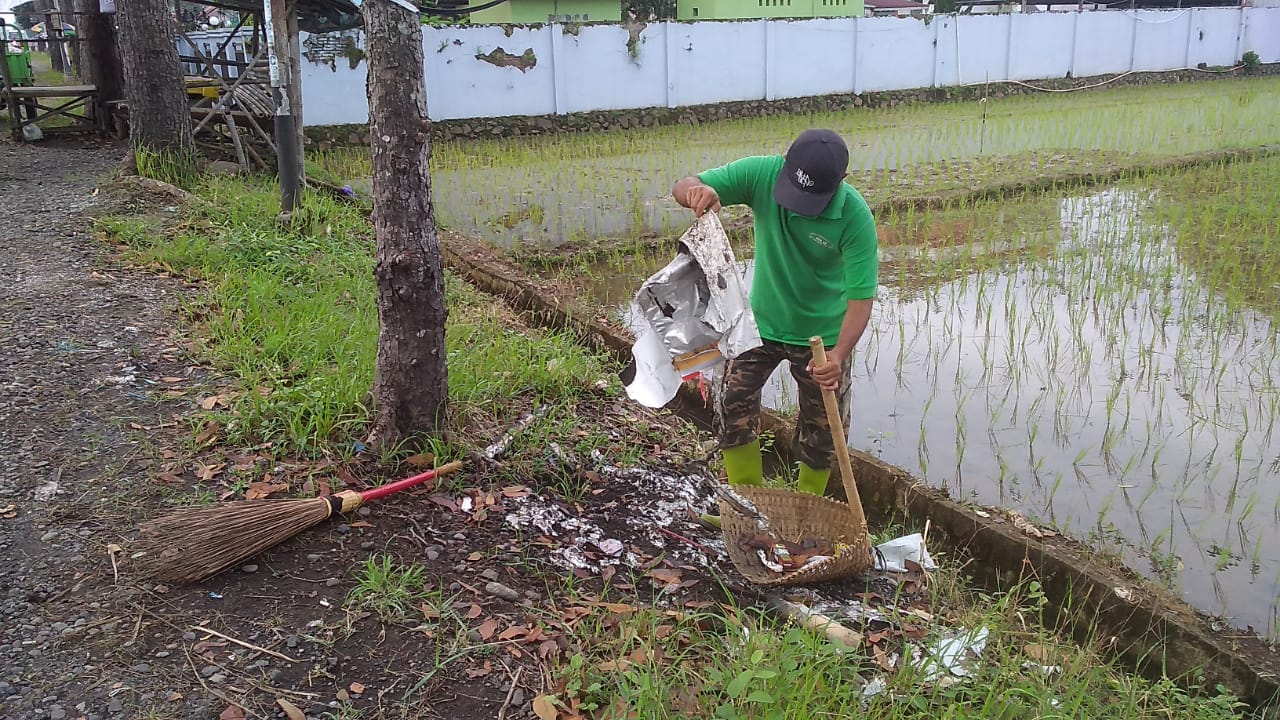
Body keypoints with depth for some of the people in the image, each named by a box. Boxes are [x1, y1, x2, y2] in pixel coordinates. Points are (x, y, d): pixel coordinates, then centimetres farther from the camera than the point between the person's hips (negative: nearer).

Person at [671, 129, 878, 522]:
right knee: (734, 402, -5)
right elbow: (683, 187, -21)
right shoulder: (763, 174, -23)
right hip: (762, 322, 2)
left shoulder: (856, 217, -28)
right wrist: (697, 191, -47)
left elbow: (861, 295, -27)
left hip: (824, 335, -2)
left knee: (822, 430, 10)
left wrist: (839, 354, -43)